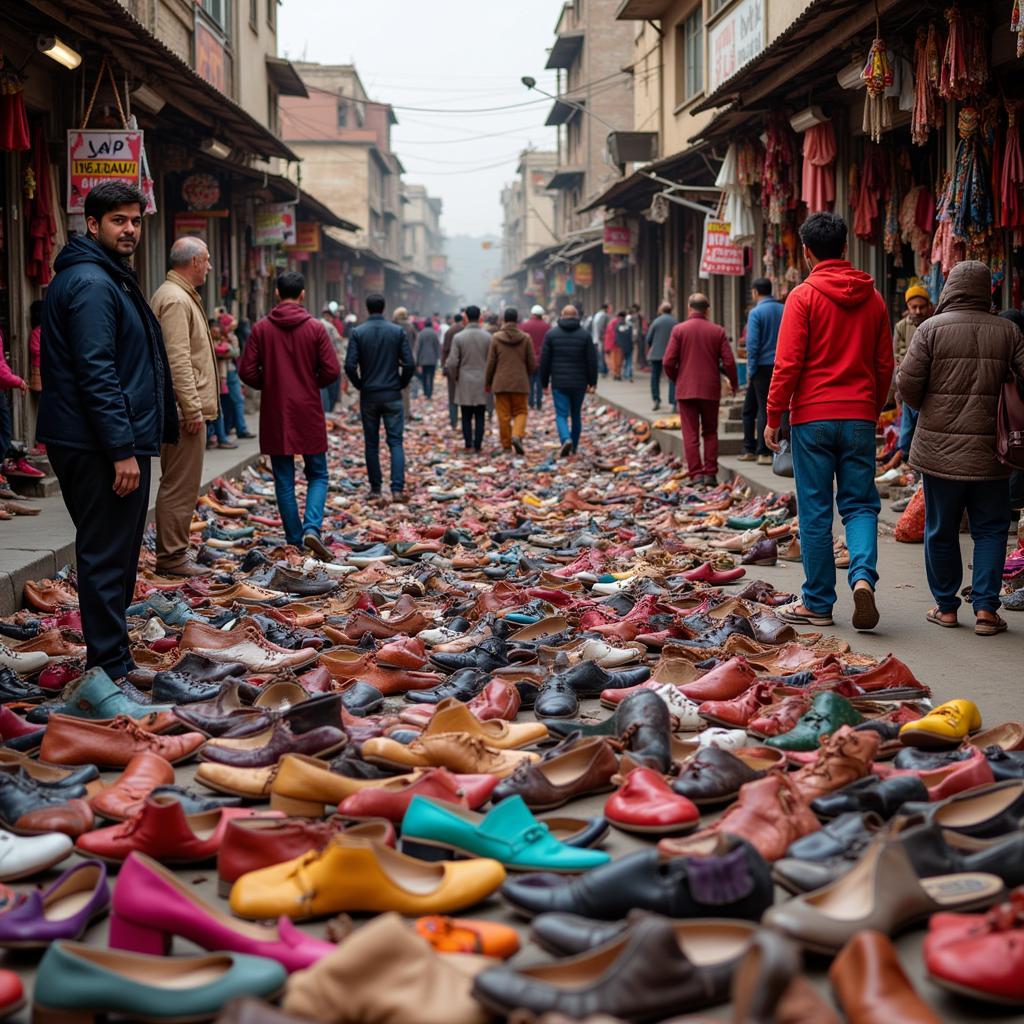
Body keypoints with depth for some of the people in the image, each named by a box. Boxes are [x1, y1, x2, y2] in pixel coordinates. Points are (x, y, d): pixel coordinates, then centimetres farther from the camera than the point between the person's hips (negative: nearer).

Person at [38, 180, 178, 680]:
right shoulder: (92, 284, -15)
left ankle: (112, 658, 26)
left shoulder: (106, 277, 19)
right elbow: (96, 373, -21)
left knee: (110, 555, 16)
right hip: (102, 448, -11)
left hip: (91, 446, 11)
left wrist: (129, 441, 24)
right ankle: (111, 670, 0)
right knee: (107, 558, -6)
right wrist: (123, 450, -22)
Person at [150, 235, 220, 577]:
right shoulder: (176, 300, -15)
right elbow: (177, 360, -22)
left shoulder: (179, 295, 19)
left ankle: (173, 552, 23)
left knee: (178, 483, 16)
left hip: (180, 409, 11)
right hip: (183, 409, -11)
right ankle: (171, 556, -3)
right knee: (180, 485, -7)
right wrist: (192, 409, -22)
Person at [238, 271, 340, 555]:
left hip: (274, 414, 1)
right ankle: (312, 528, -11)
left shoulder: (261, 328, -3)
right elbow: (332, 371, -7)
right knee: (317, 475, 10)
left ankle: (295, 539, 10)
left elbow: (247, 371, -4)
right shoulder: (315, 328, -5)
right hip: (308, 414, -1)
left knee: (284, 480, 9)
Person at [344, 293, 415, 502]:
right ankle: (397, 489, -9)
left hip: (368, 396, 0)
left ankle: (375, 488, 14)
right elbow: (409, 364, -7)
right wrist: (402, 383, 9)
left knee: (371, 443, 10)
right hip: (393, 395, 0)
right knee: (396, 442, 1)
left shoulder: (358, 333, -4)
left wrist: (359, 385, 6)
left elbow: (350, 366, -10)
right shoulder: (398, 331, -3)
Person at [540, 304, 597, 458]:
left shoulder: (552, 334, -2)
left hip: (559, 383, -1)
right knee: (576, 415, 14)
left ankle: (566, 439, -27)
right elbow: (592, 361, -3)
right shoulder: (585, 335, -2)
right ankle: (574, 448, 22)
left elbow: (544, 360, -1)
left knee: (561, 415, -1)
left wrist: (544, 382, 8)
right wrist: (592, 382, 7)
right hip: (579, 383, 1)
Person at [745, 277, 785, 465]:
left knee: (764, 409, 0)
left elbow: (752, 345, -11)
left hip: (764, 367, -4)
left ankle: (764, 453, 0)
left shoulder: (756, 312, -7)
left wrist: (750, 372, -6)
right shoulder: (784, 310, 6)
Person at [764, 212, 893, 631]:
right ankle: (863, 576, -16)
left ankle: (818, 604, 7)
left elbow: (788, 363, -9)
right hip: (859, 417, 3)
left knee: (815, 511, 2)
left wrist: (774, 416, -2)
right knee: (860, 503, 9)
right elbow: (885, 365, 11)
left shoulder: (803, 296, -5)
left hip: (813, 416, -3)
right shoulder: (873, 298, 8)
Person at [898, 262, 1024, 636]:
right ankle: (986, 608, 4)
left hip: (939, 449, -1)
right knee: (990, 529, 10)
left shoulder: (931, 329, -6)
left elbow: (907, 383, -9)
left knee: (941, 531, 10)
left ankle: (946, 606, 18)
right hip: (990, 451, 1)